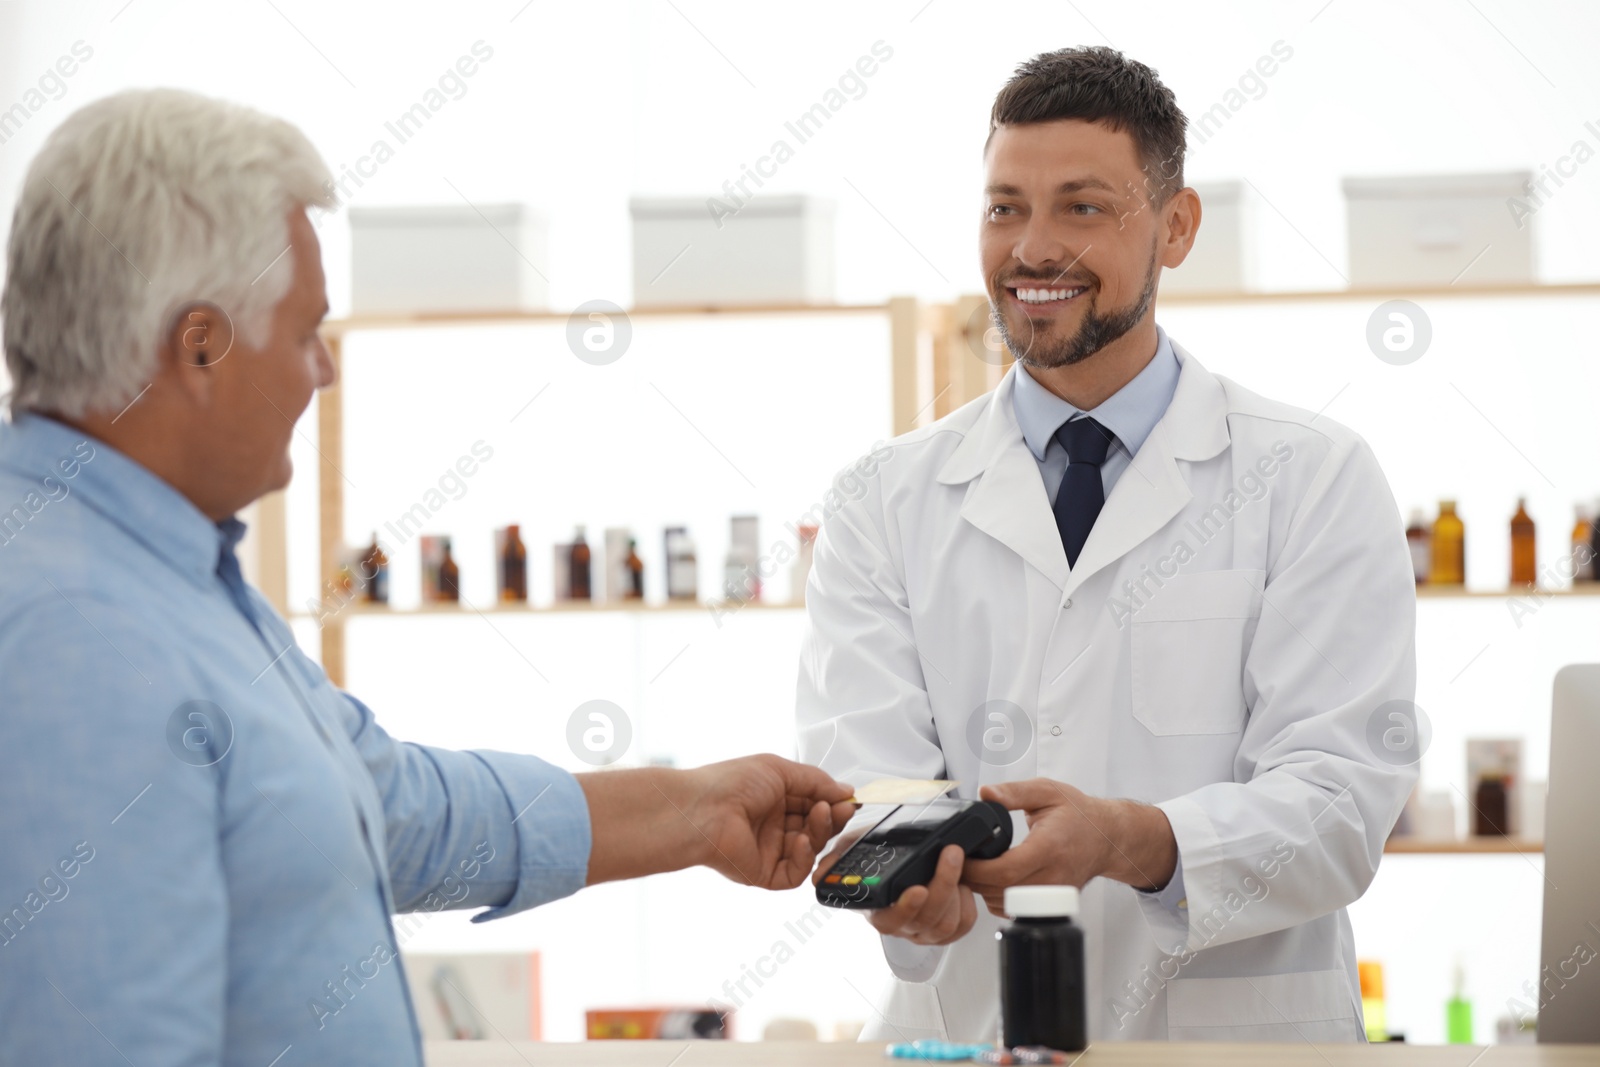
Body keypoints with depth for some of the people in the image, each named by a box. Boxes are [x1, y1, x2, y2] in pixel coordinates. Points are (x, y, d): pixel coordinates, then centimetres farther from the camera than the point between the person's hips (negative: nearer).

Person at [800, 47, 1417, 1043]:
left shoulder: (1316, 480, 5)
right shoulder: (888, 501, 11)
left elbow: (1338, 803, -4)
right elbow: (860, 765, -1)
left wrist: (1126, 841, -22)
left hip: (1236, 1034, -1)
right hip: (964, 1030, 2)